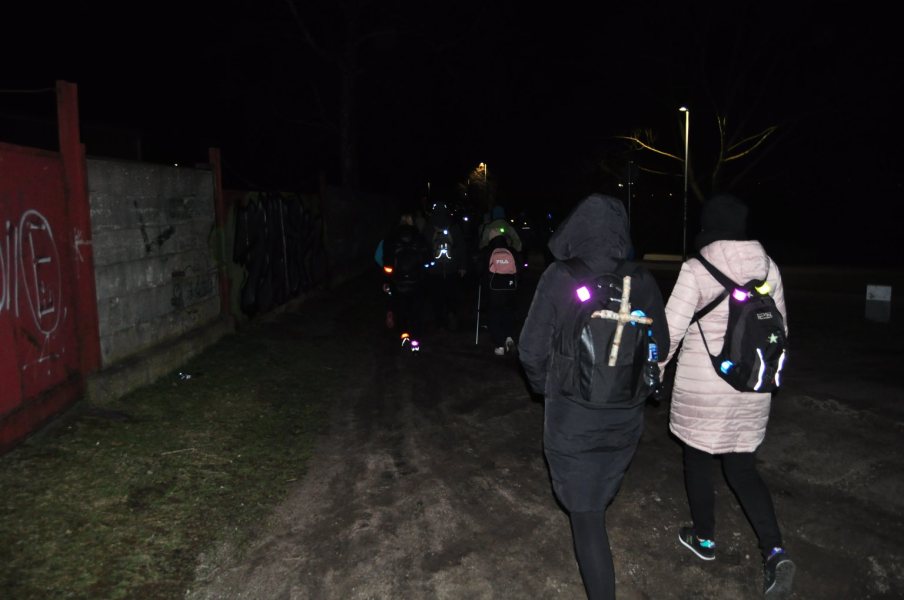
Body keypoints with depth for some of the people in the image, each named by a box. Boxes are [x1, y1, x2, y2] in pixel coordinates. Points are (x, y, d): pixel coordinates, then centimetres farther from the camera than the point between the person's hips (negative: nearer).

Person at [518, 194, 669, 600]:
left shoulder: (559, 278, -17)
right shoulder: (642, 281, -8)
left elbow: (532, 350, -13)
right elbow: (660, 345, 3)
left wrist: (544, 386, 7)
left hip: (573, 418, -5)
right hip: (626, 417, 5)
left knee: (586, 515, 9)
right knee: (598, 498, 30)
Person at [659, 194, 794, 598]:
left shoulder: (696, 270, -14)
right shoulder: (767, 267, 1)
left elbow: (671, 329, -12)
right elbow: (778, 329, 9)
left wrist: (653, 372, 2)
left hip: (702, 384, -4)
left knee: (698, 459, 16)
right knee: (742, 469, 14)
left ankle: (703, 538, 31)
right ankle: (775, 552, 1)